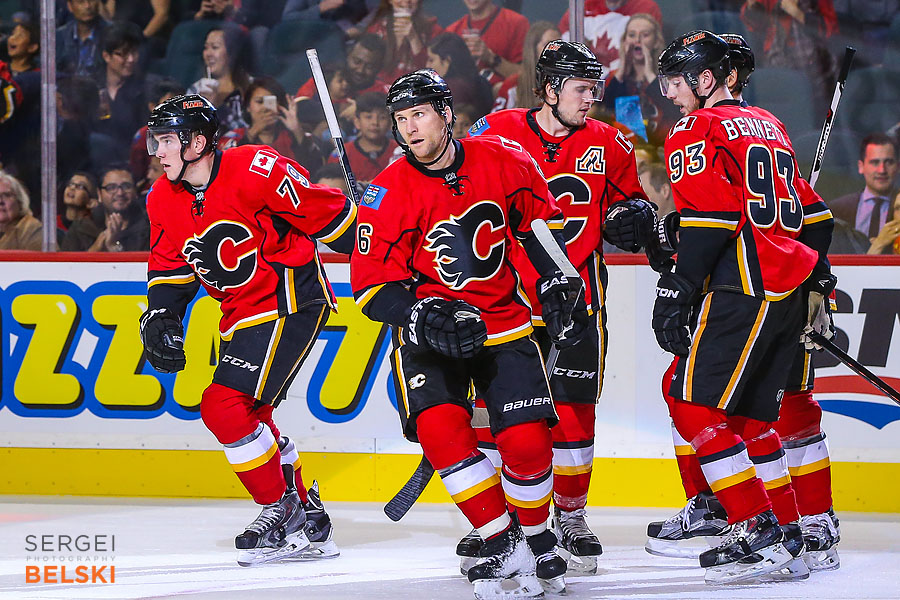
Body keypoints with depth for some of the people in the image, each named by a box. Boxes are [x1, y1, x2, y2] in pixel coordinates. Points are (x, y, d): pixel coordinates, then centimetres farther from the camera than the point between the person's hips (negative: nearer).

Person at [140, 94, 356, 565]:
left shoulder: (256, 171, -22)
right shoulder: (165, 200, 3)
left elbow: (327, 213, -17)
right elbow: (169, 265, 17)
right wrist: (159, 316, 2)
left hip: (293, 301, -9)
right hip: (241, 312, 9)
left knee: (225, 408, -16)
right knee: (248, 417, 14)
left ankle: (282, 510, -4)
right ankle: (303, 510, 31)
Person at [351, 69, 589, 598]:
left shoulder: (503, 161, -7)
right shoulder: (390, 193, -13)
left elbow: (540, 217, 12)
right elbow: (371, 285, -10)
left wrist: (558, 287, 9)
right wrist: (427, 321, -24)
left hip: (504, 320, 1)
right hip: (429, 329, -1)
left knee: (527, 441, -12)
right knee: (439, 427, -24)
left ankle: (536, 536, 17)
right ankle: (502, 548, -13)